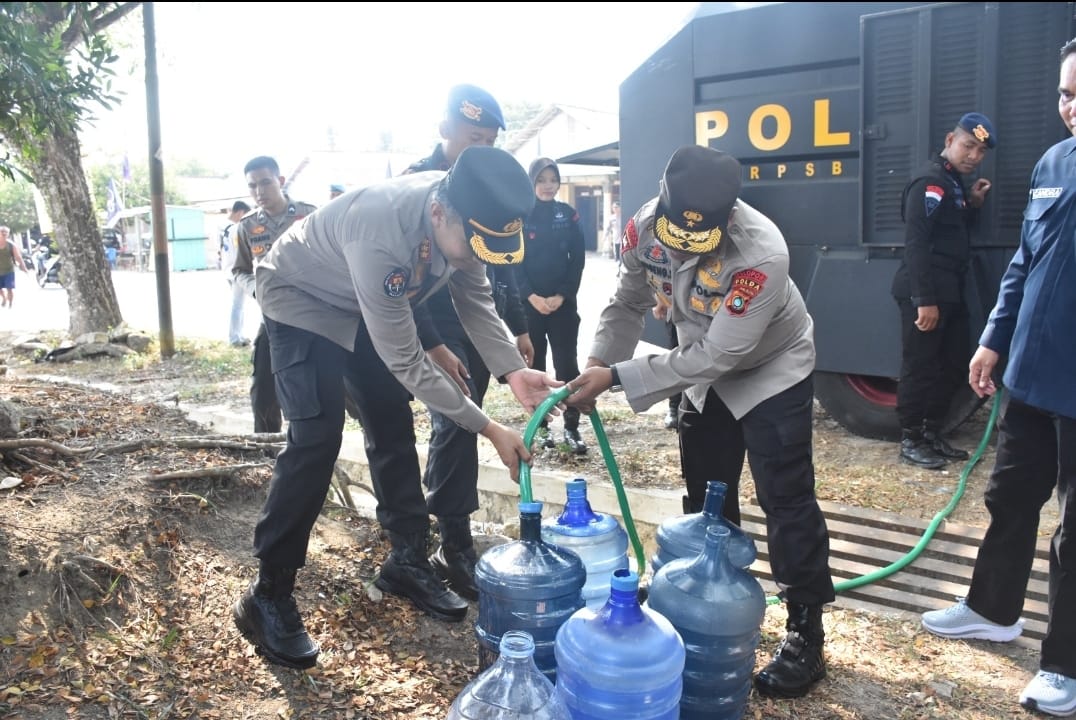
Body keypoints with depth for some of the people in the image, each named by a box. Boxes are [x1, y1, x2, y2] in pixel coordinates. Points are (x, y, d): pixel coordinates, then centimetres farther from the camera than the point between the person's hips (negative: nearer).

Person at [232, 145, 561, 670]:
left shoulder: (461, 215, -21)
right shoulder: (380, 236, -43)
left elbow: (475, 299, -8)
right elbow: (405, 361, -35)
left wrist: (513, 372, -23)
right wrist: (488, 428, -32)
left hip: (364, 306, 7)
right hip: (302, 298, -7)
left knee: (394, 425, 6)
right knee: (316, 439, -17)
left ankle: (407, 561, 20)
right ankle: (268, 598, -3)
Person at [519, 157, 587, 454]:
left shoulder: (568, 214, 3)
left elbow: (578, 259, 1)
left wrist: (562, 296, -9)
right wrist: (532, 296, -14)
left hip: (563, 301, 1)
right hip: (529, 302, -1)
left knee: (567, 364, -2)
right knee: (535, 365, 6)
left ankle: (572, 427, 4)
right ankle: (541, 425, 16)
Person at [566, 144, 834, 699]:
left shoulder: (762, 254, -38)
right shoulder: (645, 225, -22)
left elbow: (716, 356, -35)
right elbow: (629, 305, -7)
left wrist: (617, 378, -34)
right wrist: (595, 364, -22)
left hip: (771, 370, -5)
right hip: (706, 373, 6)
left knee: (785, 501, -5)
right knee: (707, 495, 14)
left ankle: (806, 633, 10)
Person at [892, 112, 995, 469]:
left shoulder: (955, 182, 17)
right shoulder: (930, 181, -12)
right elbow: (916, 243, -21)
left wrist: (973, 204, 9)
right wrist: (924, 299, -25)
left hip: (949, 291, 10)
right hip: (925, 294, -10)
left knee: (952, 365, 13)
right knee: (919, 368, -4)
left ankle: (932, 434, 23)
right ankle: (910, 441, 6)